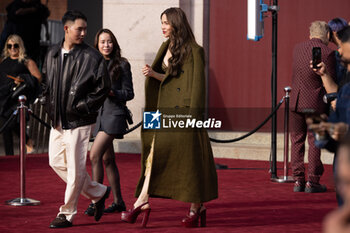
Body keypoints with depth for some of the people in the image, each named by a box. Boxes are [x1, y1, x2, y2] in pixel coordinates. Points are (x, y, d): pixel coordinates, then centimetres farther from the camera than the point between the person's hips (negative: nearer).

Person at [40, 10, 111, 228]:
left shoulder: (92, 57, -10)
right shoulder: (52, 54, 8)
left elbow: (104, 87, -10)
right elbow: (46, 81, 20)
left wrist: (82, 107, -12)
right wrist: (49, 104, 8)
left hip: (78, 121, -7)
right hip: (58, 119, 7)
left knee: (75, 168, -3)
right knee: (57, 163, 13)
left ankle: (67, 214, 8)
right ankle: (98, 192, 27)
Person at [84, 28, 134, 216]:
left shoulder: (122, 65, -2)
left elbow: (129, 93, -2)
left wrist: (112, 92, -17)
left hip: (114, 114, -6)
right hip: (97, 114, 6)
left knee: (95, 155, -17)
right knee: (107, 159, 9)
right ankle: (118, 201, 18)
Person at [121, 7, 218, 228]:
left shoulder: (193, 51, -8)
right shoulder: (167, 48, 15)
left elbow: (197, 84, -12)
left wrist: (192, 115, -17)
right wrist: (153, 74, 3)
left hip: (183, 110, -8)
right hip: (166, 110, 8)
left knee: (189, 159, -3)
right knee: (155, 154, 2)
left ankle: (197, 207, 7)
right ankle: (142, 202, 1)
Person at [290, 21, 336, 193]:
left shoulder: (297, 48, 8)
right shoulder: (327, 53, -10)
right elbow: (329, 85, -14)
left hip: (295, 101, 4)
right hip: (315, 103, -4)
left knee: (297, 140, 11)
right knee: (315, 142, 3)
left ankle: (298, 181, 8)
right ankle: (312, 182, 2)